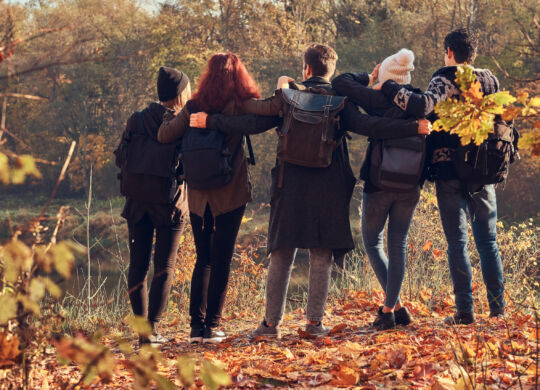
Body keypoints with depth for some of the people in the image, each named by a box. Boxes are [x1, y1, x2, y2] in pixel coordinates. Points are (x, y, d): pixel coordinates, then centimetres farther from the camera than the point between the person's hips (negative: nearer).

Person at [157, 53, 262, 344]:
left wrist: (170, 116, 16)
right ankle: (211, 326, 2)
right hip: (230, 194, -3)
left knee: (203, 259, 14)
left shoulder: (196, 106, -1)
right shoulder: (242, 106, -7)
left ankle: (197, 325, 10)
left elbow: (165, 135, -4)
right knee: (221, 260, 4)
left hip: (199, 195, 3)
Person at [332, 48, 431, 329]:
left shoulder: (381, 99, -12)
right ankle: (389, 309, 10)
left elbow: (339, 83, -9)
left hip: (379, 183, -4)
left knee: (372, 243, 12)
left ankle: (396, 306, 0)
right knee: (398, 245, 13)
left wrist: (367, 79, 3)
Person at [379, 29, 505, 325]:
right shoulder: (490, 81, 8)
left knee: (457, 243, 0)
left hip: (449, 171, -4)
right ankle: (498, 308, 9)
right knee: (488, 242, 11)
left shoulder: (444, 81, -9)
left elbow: (424, 105, -28)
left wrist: (388, 87, -20)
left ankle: (465, 311, -1)